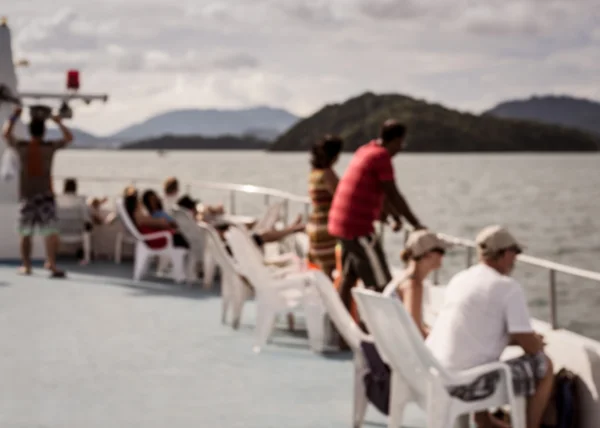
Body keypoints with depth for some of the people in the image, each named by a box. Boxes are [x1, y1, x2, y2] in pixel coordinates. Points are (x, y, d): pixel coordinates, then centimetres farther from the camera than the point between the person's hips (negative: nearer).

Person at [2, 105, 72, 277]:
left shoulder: (21, 147, -1)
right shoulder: (50, 147, -4)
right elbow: (69, 137, 10)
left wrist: (14, 117, 23)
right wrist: (58, 122, 18)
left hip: (26, 195, 2)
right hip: (46, 194, -2)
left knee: (25, 233, 11)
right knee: (51, 232, -3)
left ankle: (26, 266, 15)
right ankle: (51, 263, -17)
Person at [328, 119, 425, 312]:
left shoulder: (364, 151, 15)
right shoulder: (381, 156, -15)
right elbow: (393, 195, -15)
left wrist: (395, 217, 34)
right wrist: (416, 224, -7)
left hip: (341, 222, 10)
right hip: (358, 227, -10)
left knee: (348, 276, 17)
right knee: (380, 284, -8)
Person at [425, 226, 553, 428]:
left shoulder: (458, 280, 12)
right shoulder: (509, 287, -9)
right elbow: (530, 346, -8)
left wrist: (516, 340, 25)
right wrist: (537, 342, 15)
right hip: (467, 384, -7)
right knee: (544, 365, 11)